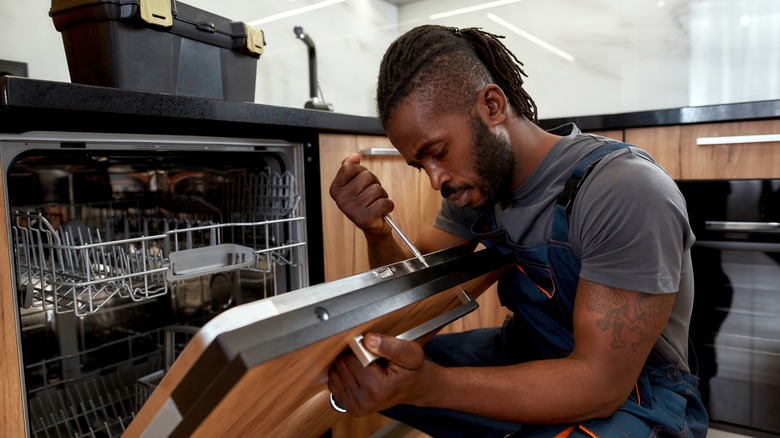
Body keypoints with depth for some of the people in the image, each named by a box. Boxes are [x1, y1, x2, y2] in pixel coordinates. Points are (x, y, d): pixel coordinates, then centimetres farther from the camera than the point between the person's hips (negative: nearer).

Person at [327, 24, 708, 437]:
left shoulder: (628, 193, -27)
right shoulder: (475, 176, -4)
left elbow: (600, 381, -27)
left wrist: (429, 384, -37)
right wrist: (377, 232, -18)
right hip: (525, 355, 7)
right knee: (356, 368, -4)